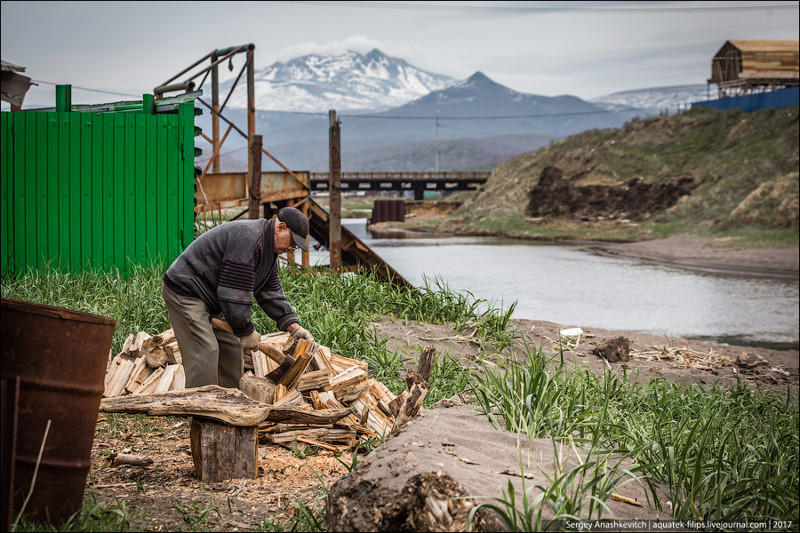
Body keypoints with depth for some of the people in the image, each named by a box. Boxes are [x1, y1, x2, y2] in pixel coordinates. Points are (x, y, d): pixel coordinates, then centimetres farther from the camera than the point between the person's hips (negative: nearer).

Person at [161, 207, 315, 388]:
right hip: (184, 290, -11)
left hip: (209, 299, 11)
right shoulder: (248, 238, -26)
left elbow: (271, 292, 11)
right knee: (205, 353, -17)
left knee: (231, 347, 10)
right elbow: (235, 292, -27)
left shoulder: (268, 248, 8)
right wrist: (246, 331, -18)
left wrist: (293, 326, 1)